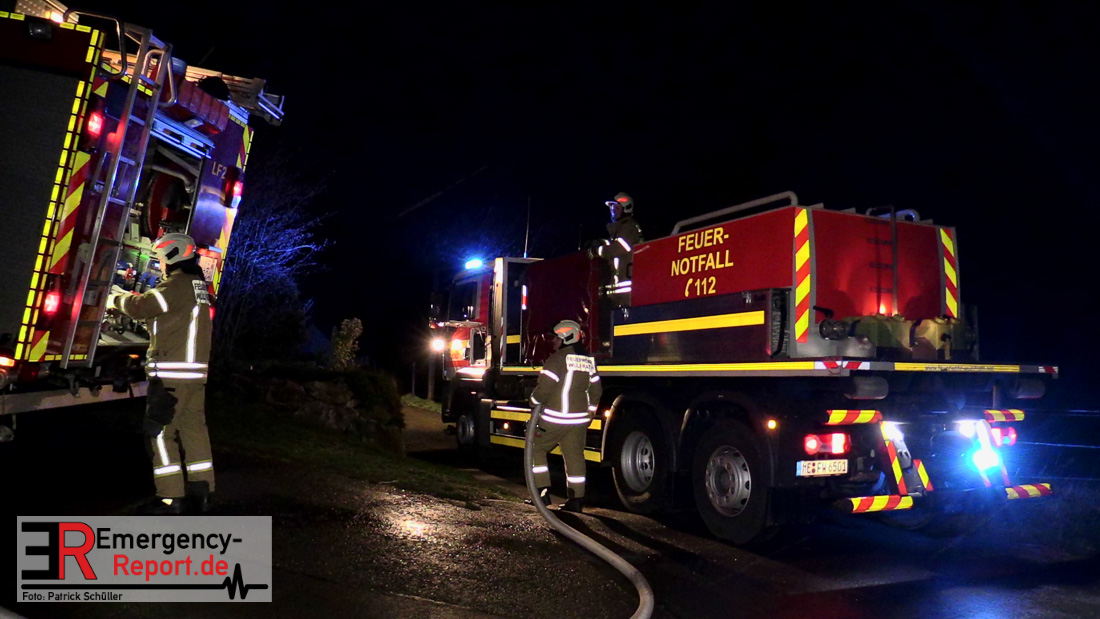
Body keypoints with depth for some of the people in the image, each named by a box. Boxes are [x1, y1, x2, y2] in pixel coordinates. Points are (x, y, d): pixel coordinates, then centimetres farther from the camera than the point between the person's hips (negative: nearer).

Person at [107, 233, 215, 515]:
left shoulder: (177, 284, -12)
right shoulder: (197, 283, 15)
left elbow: (143, 307, -18)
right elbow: (156, 307, 23)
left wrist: (117, 300, 1)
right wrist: (128, 297, 16)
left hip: (172, 372, -9)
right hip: (196, 371, 9)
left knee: (161, 431, -1)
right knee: (194, 428, 12)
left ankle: (170, 498, 1)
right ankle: (201, 492, 18)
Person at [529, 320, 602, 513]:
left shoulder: (558, 359, -13)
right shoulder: (588, 361, 11)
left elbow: (544, 388, -17)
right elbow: (596, 390, 17)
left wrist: (535, 401, 1)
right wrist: (590, 411, 25)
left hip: (555, 418, -7)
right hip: (579, 419, 7)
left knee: (536, 449, 9)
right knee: (575, 457, 8)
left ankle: (542, 491, 4)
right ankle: (576, 500, 9)